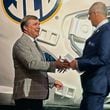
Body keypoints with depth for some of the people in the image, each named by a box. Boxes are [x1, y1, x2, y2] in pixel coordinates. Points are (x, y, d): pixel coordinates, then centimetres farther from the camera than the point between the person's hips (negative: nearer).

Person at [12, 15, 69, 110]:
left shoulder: (35, 44, 19)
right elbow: (31, 63, -24)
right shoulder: (21, 43, -9)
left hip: (37, 94, 9)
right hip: (27, 95, -9)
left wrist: (53, 81, 18)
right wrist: (54, 65, -29)